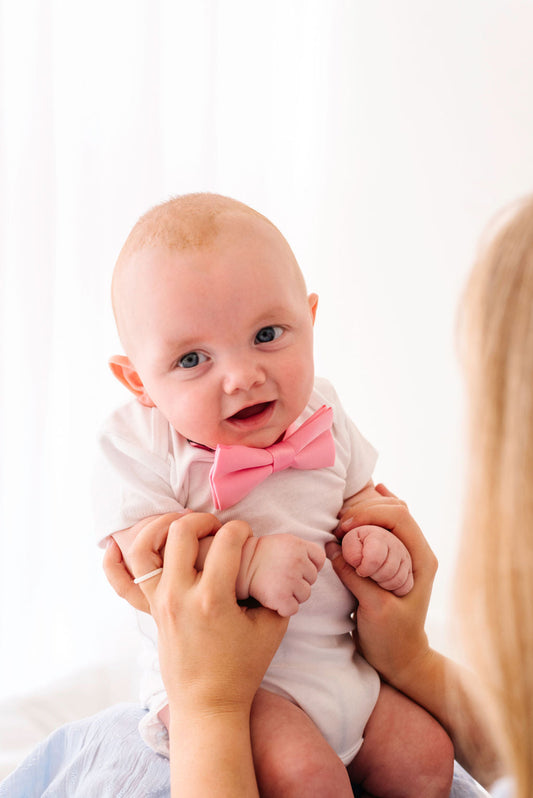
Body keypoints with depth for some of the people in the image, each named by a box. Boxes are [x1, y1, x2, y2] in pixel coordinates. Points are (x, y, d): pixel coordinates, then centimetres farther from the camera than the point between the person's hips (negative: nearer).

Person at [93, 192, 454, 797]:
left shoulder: (317, 416, 0)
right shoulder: (144, 446, -16)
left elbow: (358, 497, 13)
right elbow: (139, 547, -23)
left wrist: (376, 538, -9)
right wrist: (248, 563, -35)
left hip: (344, 662, 6)